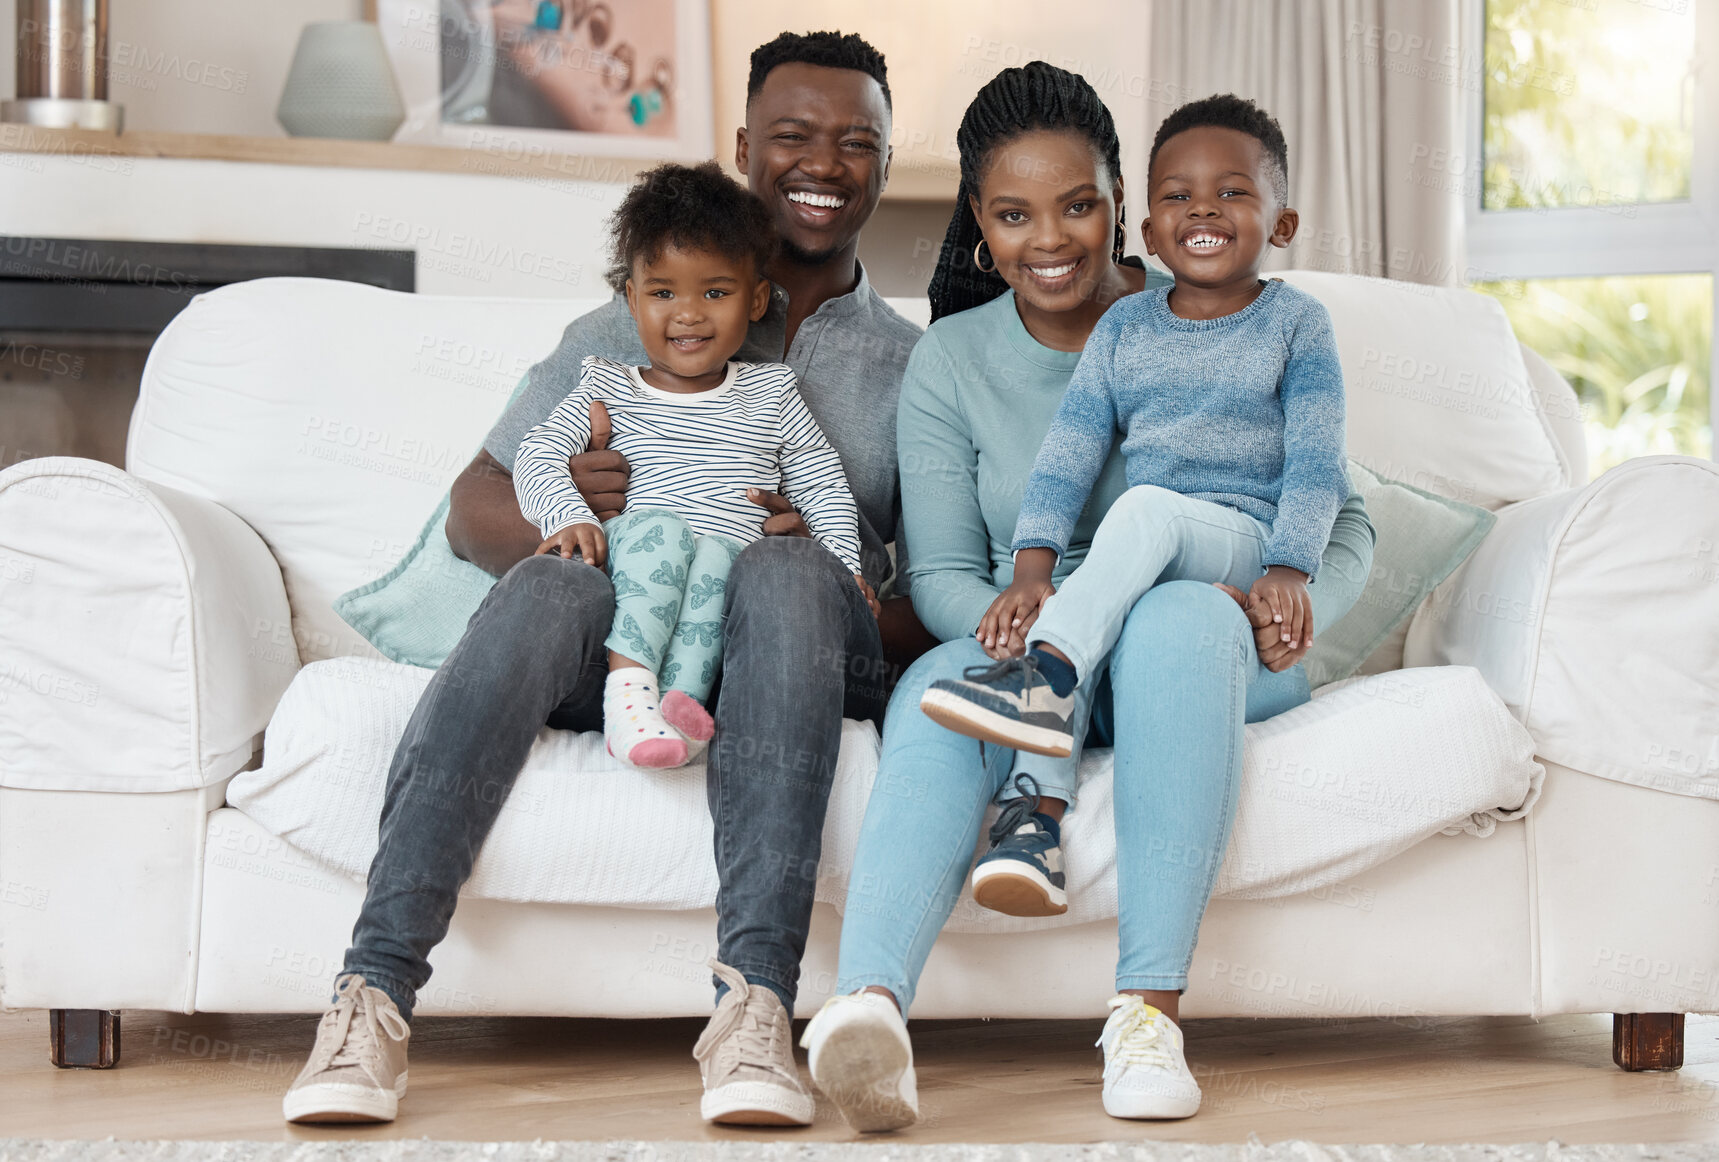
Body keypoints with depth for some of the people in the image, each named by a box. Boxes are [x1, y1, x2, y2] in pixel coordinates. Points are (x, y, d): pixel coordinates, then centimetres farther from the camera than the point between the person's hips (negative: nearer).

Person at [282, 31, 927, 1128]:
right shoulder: (631, 333, 23)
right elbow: (475, 507, 13)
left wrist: (876, 616, -12)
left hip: (797, 664, 0)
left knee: (785, 571, -35)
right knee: (546, 586, -34)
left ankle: (756, 1004, -46)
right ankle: (375, 996, -42)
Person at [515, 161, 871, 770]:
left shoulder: (770, 392, 21)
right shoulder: (606, 387, 18)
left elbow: (822, 483, 20)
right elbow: (537, 456, 8)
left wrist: (843, 563, 2)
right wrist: (571, 517, -13)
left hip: (737, 562, 0)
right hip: (628, 560, 0)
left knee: (717, 555, -34)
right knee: (661, 528, -34)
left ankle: (681, 698, -48)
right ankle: (629, 679, -44)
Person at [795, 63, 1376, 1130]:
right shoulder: (952, 363, 9)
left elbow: (1344, 523, 5)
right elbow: (940, 574, 6)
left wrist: (1300, 608, -18)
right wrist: (1003, 618, -20)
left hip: (1213, 650, -1)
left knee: (1179, 617, -38)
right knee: (938, 690, -34)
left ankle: (1151, 1011, -43)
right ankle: (871, 1006, -60)